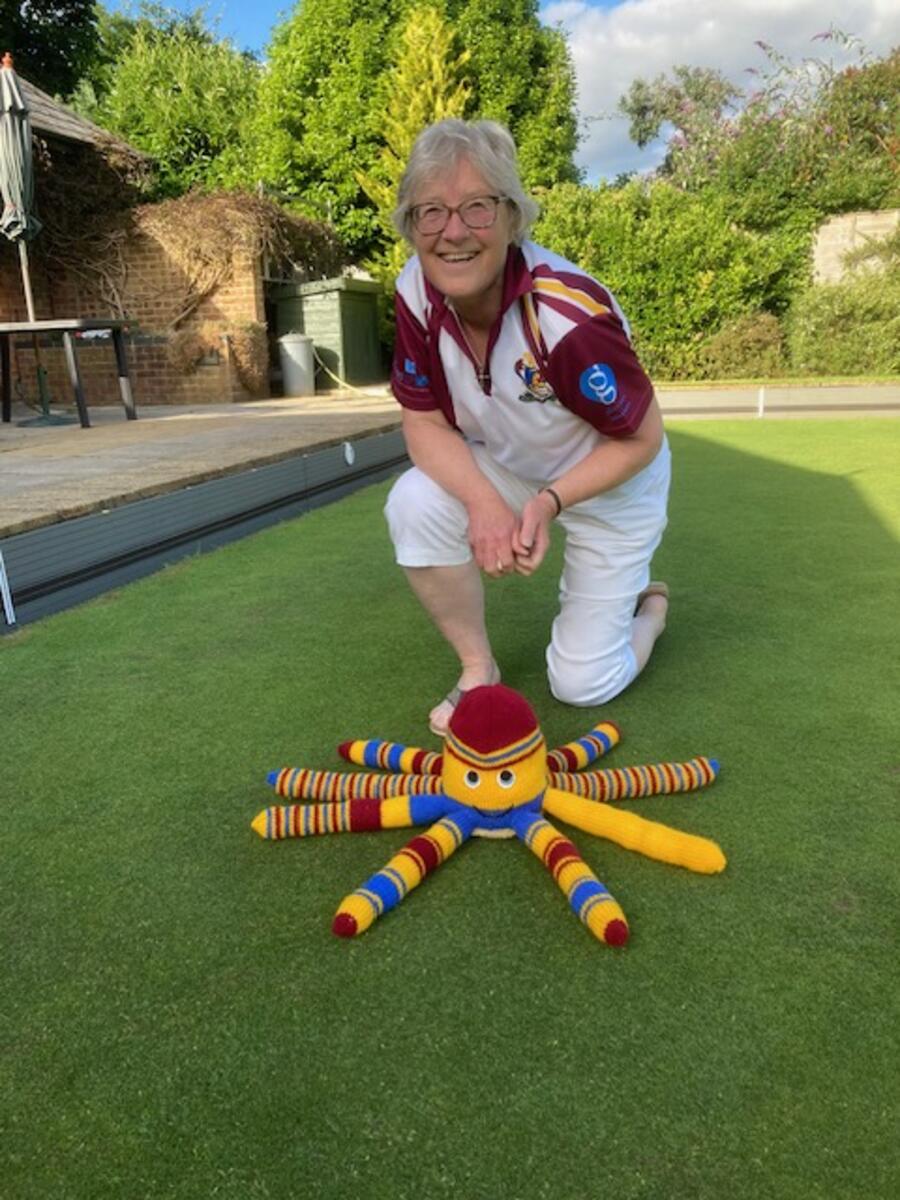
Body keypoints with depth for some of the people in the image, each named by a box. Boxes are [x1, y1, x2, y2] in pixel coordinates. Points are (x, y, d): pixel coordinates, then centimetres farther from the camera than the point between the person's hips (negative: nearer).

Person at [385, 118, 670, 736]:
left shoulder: (569, 313, -34)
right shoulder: (417, 291, -19)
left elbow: (643, 439, -22)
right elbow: (425, 421, -14)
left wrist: (549, 501, -34)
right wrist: (484, 503, -31)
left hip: (611, 485, -4)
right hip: (503, 468, 4)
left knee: (582, 686, -1)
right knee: (415, 505, -28)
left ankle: (647, 605, 34)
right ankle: (479, 669, -5)